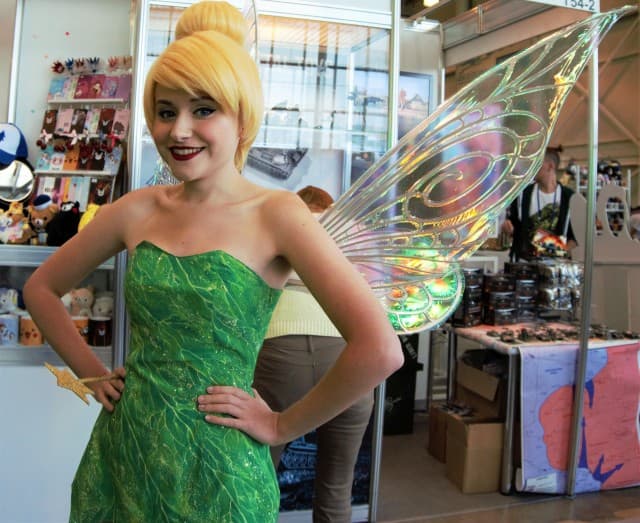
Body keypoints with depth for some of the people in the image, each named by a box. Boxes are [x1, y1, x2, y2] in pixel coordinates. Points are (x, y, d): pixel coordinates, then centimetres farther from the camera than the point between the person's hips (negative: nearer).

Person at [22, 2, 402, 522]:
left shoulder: (276, 215, -15)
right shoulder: (137, 211, 0)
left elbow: (379, 351, -24)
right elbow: (42, 288, 15)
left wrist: (283, 425, -14)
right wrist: (93, 373, 6)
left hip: (214, 473, -4)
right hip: (120, 455, 5)